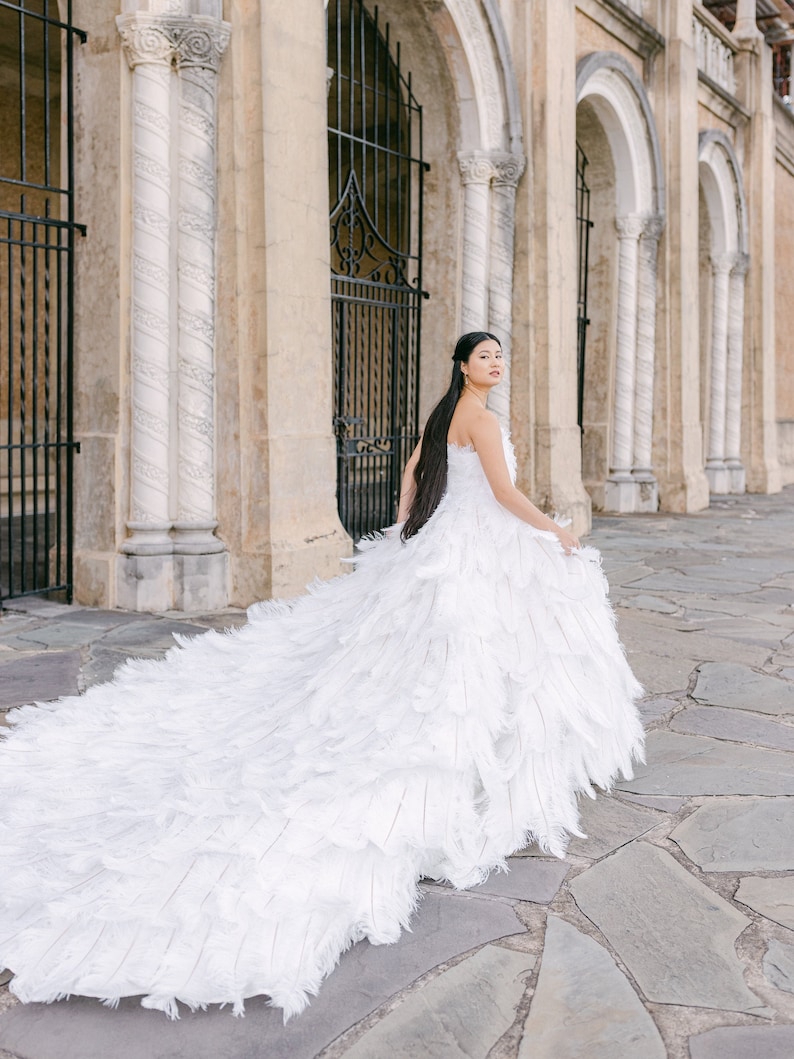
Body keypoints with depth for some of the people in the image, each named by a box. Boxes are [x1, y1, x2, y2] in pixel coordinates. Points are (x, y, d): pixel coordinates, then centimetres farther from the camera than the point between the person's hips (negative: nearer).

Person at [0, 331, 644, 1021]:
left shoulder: (446, 413, 15)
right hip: (479, 556, -9)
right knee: (472, 663, -4)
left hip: (438, 548, 9)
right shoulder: (478, 415, -15)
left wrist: (404, 535, 28)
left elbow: (412, 470, 25)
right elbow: (506, 494, -18)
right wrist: (559, 533, -5)